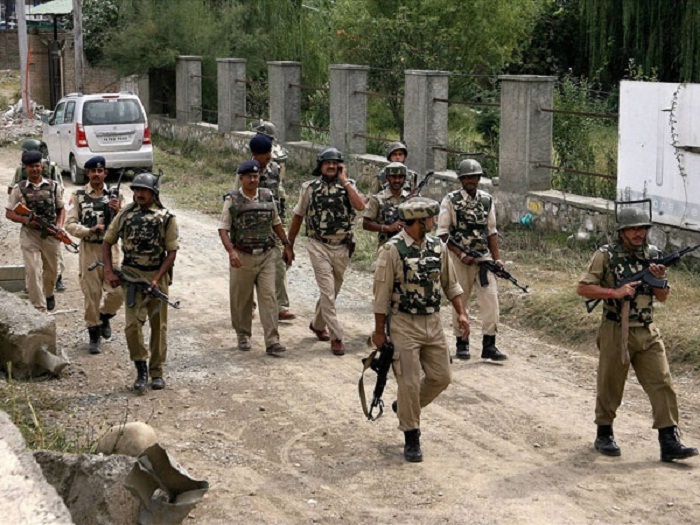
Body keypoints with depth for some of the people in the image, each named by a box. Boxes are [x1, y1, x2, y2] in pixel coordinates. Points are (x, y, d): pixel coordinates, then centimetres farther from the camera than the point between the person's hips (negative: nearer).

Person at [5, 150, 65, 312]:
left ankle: (48, 294, 46)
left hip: (51, 234, 2)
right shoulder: (19, 189, -2)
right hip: (29, 234, -2)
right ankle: (39, 309, -8)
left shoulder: (54, 186, 2)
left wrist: (59, 225, -8)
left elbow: (61, 209, 10)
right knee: (32, 271, -11)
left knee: (51, 270, 17)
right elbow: (9, 213, 2)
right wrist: (25, 220, -15)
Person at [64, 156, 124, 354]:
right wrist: (90, 230, -18)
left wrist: (118, 211, -17)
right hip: (89, 249, -1)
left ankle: (105, 316, 28)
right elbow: (70, 224, -3)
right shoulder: (78, 196, 1)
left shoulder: (115, 195, 4)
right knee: (92, 293, 2)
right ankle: (93, 333, 14)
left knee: (116, 291, -3)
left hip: (110, 248, 1)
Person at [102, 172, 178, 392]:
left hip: (157, 275, 0)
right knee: (132, 324, -10)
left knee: (158, 326, 7)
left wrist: (157, 279, -13)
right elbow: (107, 242, 11)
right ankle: (141, 368, 6)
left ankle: (157, 372, 19)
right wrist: (109, 271, -1)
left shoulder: (166, 218, -1)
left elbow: (172, 252, -3)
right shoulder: (125, 214, 5)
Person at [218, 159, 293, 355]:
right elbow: (223, 228, -7)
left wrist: (286, 245, 18)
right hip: (243, 257, -2)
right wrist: (231, 251, -20)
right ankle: (243, 336, 27)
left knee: (269, 297, -6)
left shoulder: (268, 197, 7)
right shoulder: (232, 200, -3)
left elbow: (276, 223, 19)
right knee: (241, 299, 9)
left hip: (267, 255, 2)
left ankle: (272, 341, -7)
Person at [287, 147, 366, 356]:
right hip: (319, 247, -3)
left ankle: (317, 324, 38)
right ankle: (336, 337, -7)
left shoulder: (348, 185, 1)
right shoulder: (310, 188, 0)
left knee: (331, 291, 16)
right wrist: (289, 245, 10)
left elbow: (360, 205, -19)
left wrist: (344, 181, -14)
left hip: (342, 248, 3)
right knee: (327, 291, -11)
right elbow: (298, 216, 8)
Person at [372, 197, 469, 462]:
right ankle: (411, 438, 11)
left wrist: (461, 313, 5)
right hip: (404, 325, -6)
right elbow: (382, 294, -11)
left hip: (433, 323, 6)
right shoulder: (392, 250, -14)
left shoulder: (437, 246, 4)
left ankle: (404, 406, 34)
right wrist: (379, 330, -9)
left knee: (440, 377, 10)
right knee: (410, 383, -4)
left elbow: (450, 283, 15)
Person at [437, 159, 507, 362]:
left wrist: (497, 258, 4)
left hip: (483, 257, 3)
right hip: (459, 258, -3)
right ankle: (462, 343, 18)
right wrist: (461, 255, -13)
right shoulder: (451, 200, -4)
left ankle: (489, 345, -3)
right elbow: (442, 233, -6)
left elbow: (491, 231, 13)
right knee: (460, 300, 5)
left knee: (490, 297, -7)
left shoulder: (487, 200, 8)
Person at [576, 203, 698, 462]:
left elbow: (663, 297, 12)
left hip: (648, 333, 4)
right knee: (610, 386, 7)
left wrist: (659, 280, -9)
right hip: (616, 332, -4)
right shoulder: (606, 255, -6)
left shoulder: (653, 254, 7)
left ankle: (669, 442, -3)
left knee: (662, 385, -4)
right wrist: (615, 292, -18)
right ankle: (604, 434, 25)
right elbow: (583, 288, -9)